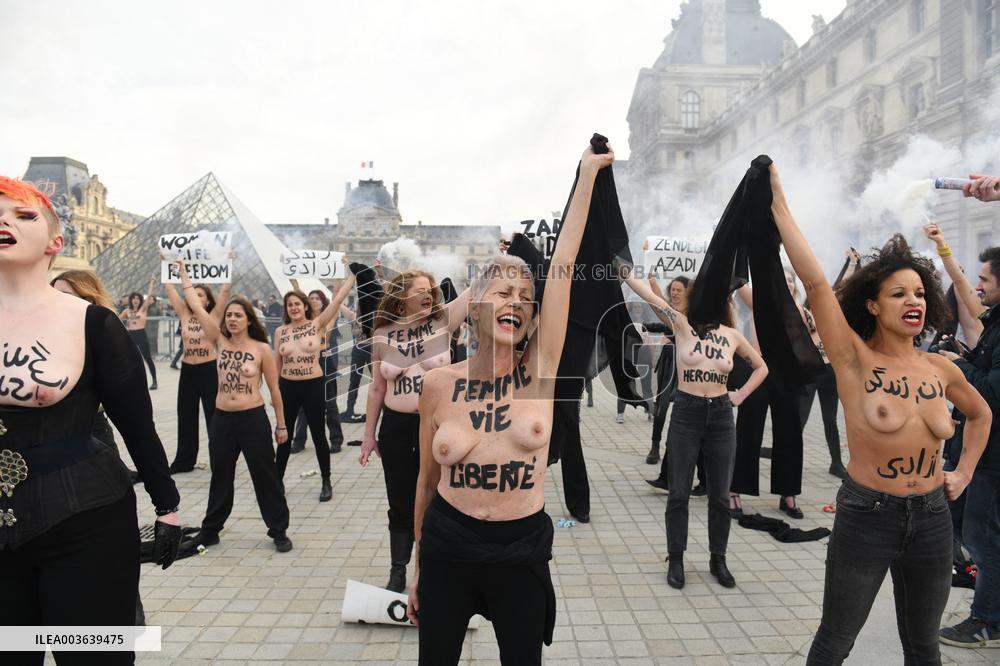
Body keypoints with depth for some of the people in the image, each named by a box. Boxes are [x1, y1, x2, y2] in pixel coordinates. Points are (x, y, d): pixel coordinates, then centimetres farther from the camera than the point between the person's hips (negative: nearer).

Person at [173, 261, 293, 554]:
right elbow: (196, 305, 2)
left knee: (265, 477, 6)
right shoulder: (220, 341, 2)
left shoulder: (262, 349, -6)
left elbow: (274, 390, -1)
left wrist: (281, 425, 1)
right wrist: (183, 272, 5)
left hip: (254, 419, -3)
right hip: (221, 419, 4)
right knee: (220, 478, 17)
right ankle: (210, 530, 32)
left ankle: (279, 530, 19)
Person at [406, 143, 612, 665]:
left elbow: (562, 267, -13)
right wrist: (418, 568, 10)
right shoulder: (439, 384, -6)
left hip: (521, 552, 0)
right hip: (447, 547, 0)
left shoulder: (538, 369, -8)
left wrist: (588, 174, -13)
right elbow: (428, 478, 4)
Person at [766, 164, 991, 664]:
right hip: (866, 516, -4)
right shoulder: (854, 359, -13)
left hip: (931, 518, 5)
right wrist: (779, 205, -27)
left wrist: (964, 473, 13)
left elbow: (980, 414, 23)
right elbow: (815, 282, -24)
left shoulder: (941, 369, 1)